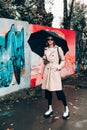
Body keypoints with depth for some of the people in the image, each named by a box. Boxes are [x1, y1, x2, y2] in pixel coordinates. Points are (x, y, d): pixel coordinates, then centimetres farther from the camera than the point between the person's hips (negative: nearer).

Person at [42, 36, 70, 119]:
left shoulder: (58, 49, -1)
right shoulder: (46, 50, 11)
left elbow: (63, 60, 3)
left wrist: (59, 67, -10)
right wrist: (44, 59, -2)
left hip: (55, 71, -5)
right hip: (47, 71, 5)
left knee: (59, 90, -7)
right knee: (48, 90, 7)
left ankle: (66, 109, 6)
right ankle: (50, 109, 21)